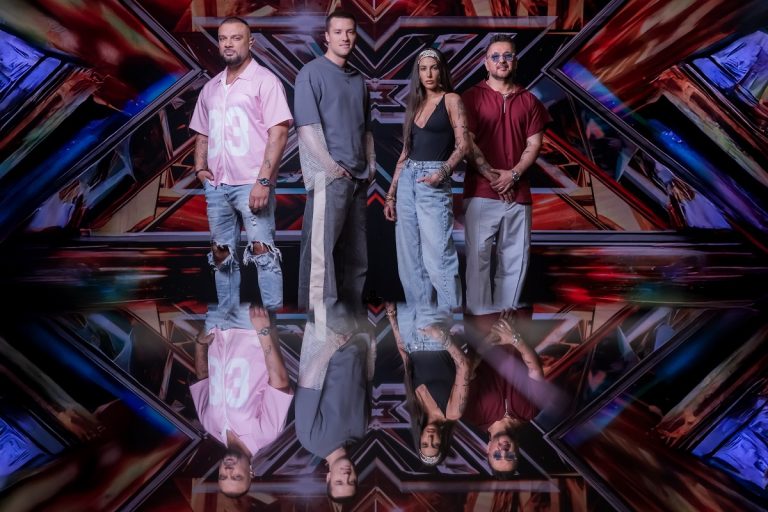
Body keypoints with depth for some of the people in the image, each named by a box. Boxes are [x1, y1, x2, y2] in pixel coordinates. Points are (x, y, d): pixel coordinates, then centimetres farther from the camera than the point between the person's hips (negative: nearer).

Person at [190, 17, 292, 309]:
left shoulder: (264, 81, -2)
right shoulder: (211, 88, 17)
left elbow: (278, 133, -10)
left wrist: (263, 181, -18)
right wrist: (200, 167, 6)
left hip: (251, 184, -6)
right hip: (216, 186, 6)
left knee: (262, 251, -10)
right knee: (221, 256, 10)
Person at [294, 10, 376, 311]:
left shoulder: (359, 79, 17)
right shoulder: (312, 73, -3)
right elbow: (307, 128, -11)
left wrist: (371, 165, 10)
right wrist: (332, 168, -13)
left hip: (358, 178, 7)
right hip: (328, 177, -7)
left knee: (355, 253, 11)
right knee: (321, 249, -9)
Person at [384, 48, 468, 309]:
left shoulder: (451, 100, 1)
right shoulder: (415, 104, 17)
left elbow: (463, 144, -6)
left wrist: (443, 171, -22)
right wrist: (391, 194, 14)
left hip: (433, 182, -6)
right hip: (406, 181, 6)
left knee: (437, 258, -11)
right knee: (409, 260, 6)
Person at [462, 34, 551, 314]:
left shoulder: (529, 101, 13)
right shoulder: (472, 97, 4)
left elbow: (534, 144, 7)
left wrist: (513, 174, -9)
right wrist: (490, 174, -11)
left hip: (518, 191, 3)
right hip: (480, 191, -3)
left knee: (515, 256, 4)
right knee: (478, 254, -6)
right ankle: (480, 313, -1)